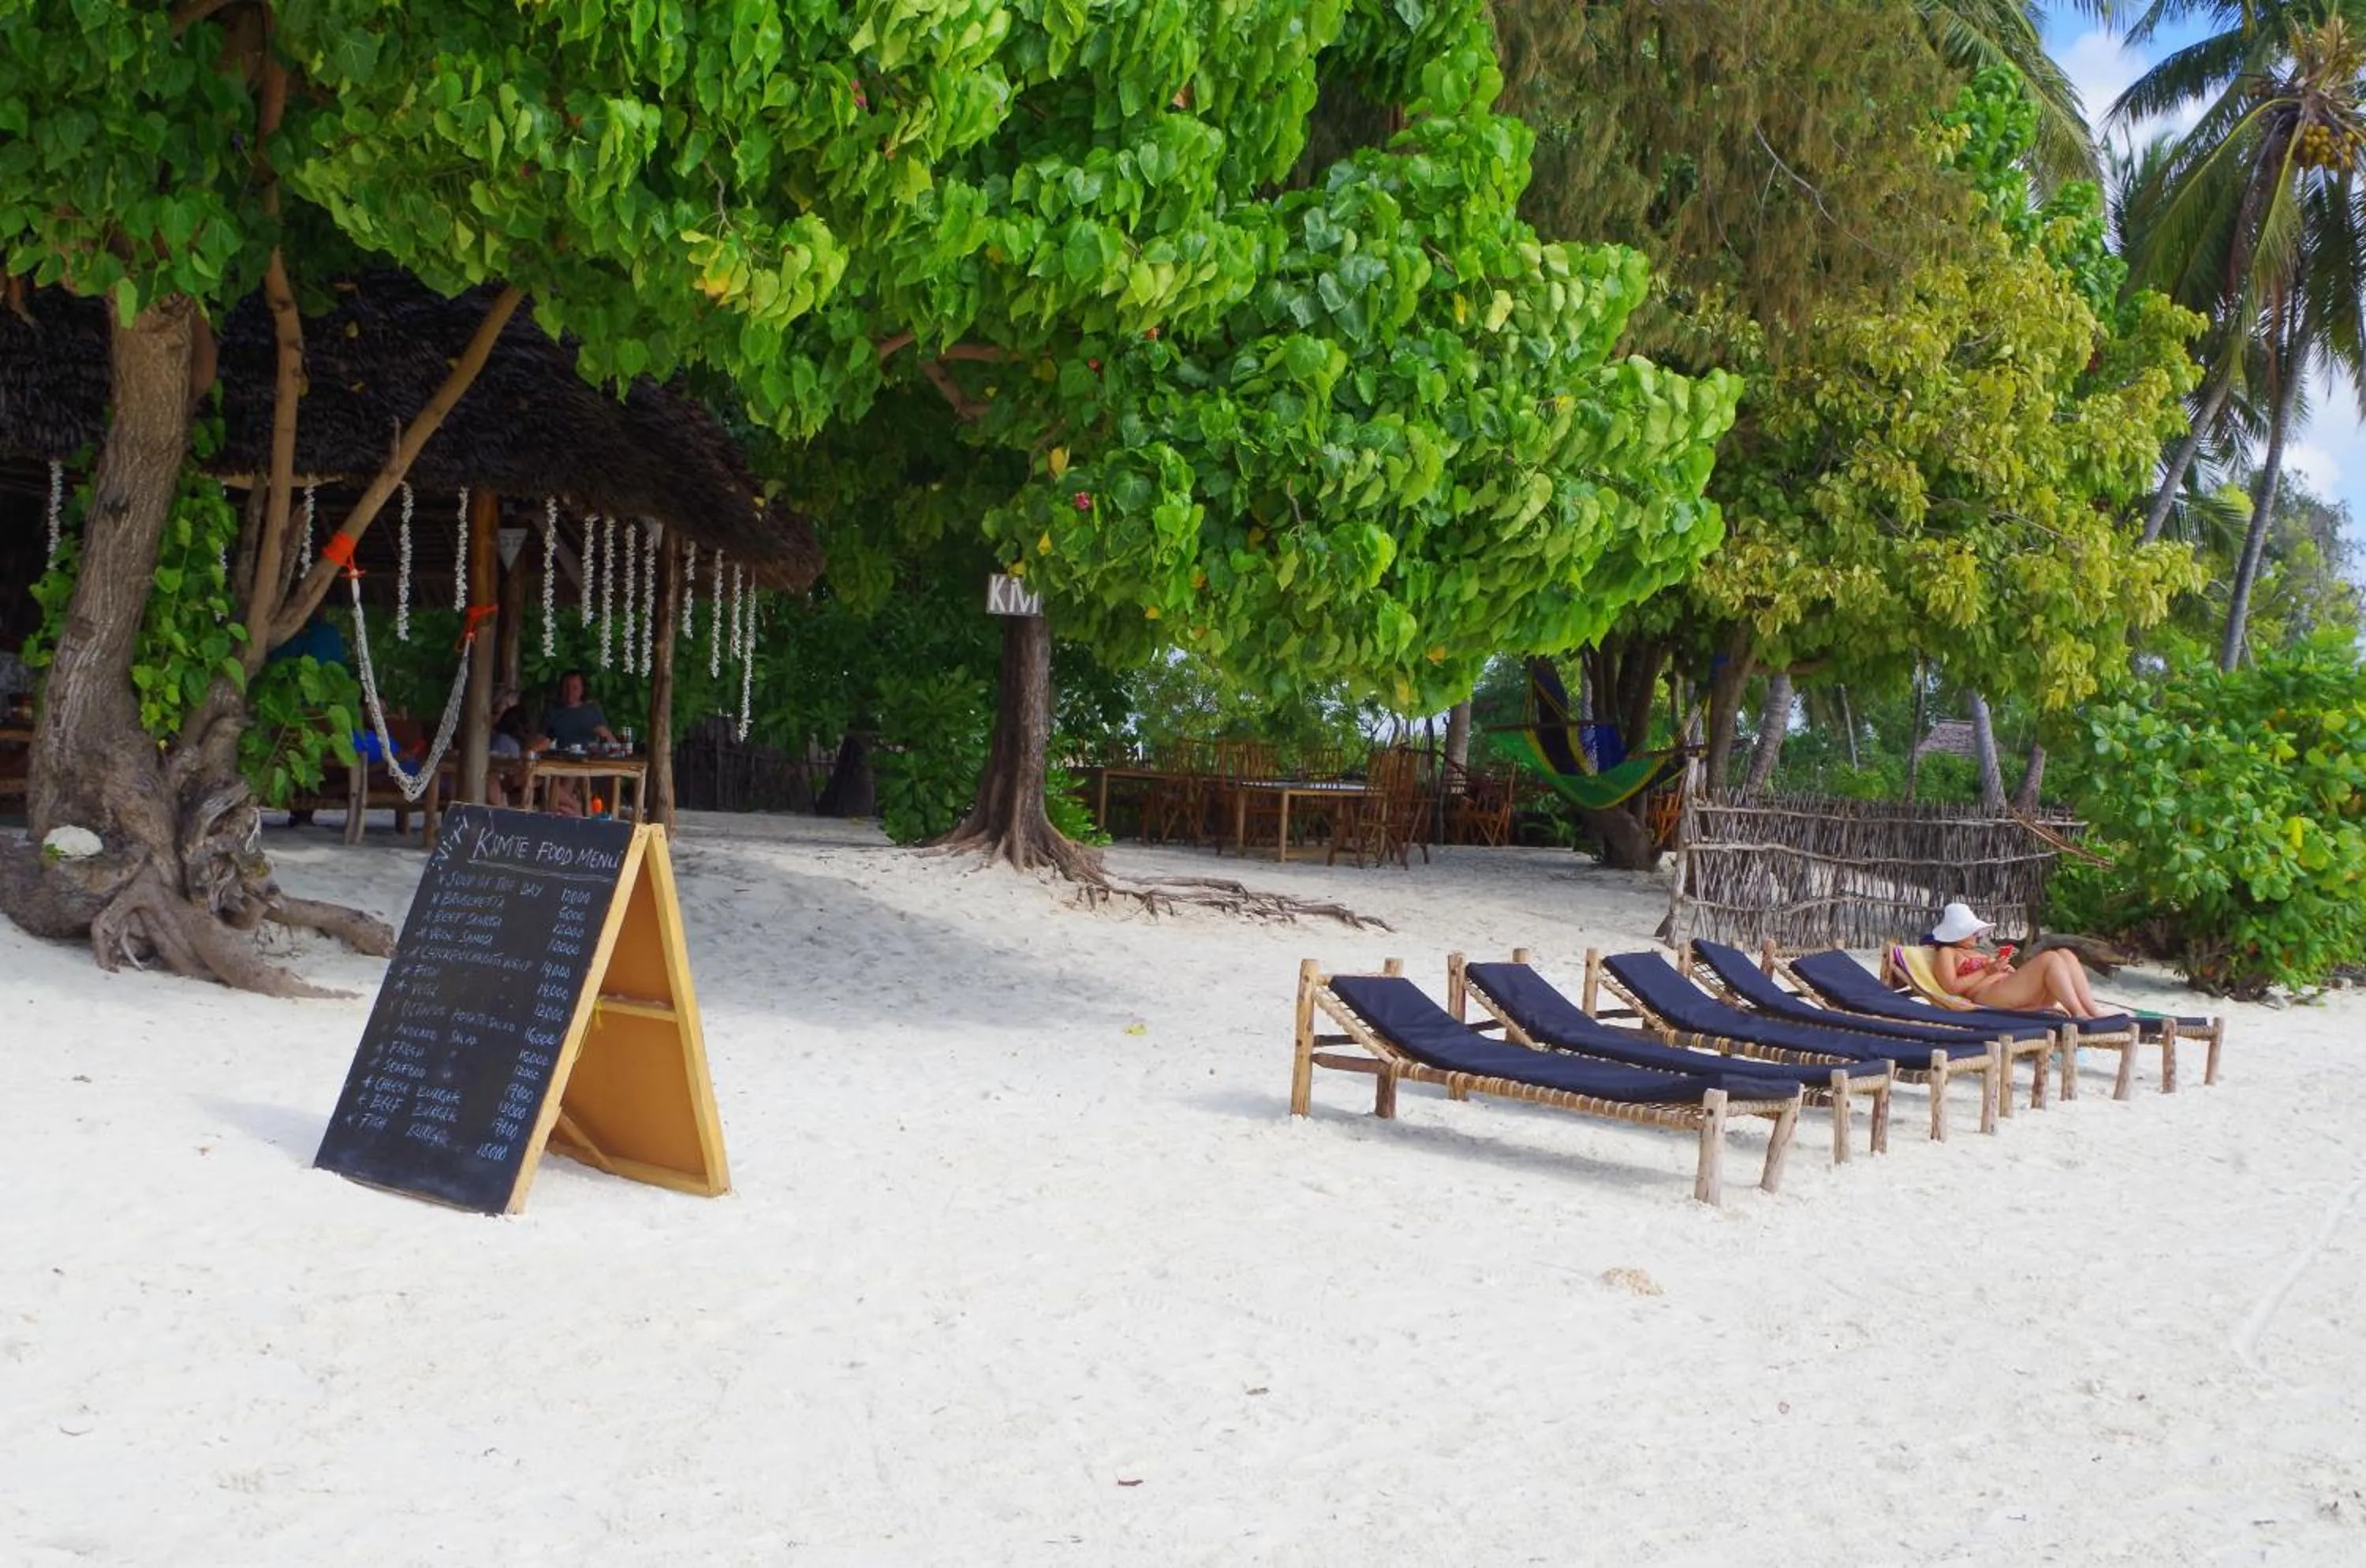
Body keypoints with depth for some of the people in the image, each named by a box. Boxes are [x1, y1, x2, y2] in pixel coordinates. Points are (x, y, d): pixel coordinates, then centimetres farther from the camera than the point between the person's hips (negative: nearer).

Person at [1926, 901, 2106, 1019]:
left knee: (2065, 954, -7)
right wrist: (1987, 971, -7)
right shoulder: (1946, 953, 10)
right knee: (2050, 958, -24)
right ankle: (2079, 1015, -34)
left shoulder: (1975, 952, 37)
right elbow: (1952, 987, -9)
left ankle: (2093, 1012, -22)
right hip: (1990, 995, -9)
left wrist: (2008, 970, 7)